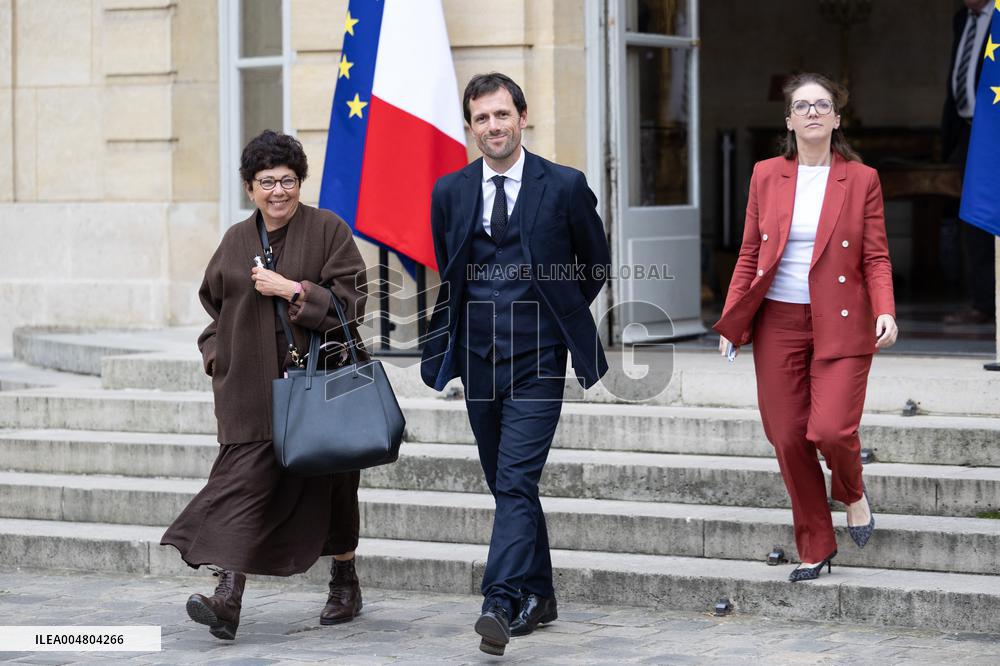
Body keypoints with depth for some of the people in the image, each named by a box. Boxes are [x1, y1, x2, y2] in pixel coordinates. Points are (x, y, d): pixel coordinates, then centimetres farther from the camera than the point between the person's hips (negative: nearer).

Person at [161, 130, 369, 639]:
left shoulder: (328, 230, -2)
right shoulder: (237, 240, 11)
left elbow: (350, 299, -9)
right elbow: (216, 306, 23)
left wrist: (291, 289, -16)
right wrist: (216, 356, 9)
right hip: (251, 385, 3)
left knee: (326, 485, 8)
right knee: (243, 482, -10)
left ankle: (345, 583, 28)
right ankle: (228, 597, -18)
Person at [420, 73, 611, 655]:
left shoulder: (565, 186, -3)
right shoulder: (450, 192, 6)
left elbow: (596, 263, 11)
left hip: (537, 362, -4)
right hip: (479, 361, 4)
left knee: (516, 483, -15)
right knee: (507, 485, 12)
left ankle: (500, 604, -21)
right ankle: (538, 596, 25)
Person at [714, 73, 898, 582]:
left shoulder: (861, 180, 2)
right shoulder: (766, 176, 7)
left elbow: (876, 258, 1)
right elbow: (749, 255, 10)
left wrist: (885, 311, -15)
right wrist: (731, 321, 3)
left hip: (841, 325, -2)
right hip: (779, 324, 2)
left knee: (832, 430, -16)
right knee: (788, 439, 1)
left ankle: (852, 493, 19)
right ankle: (815, 549, 16)